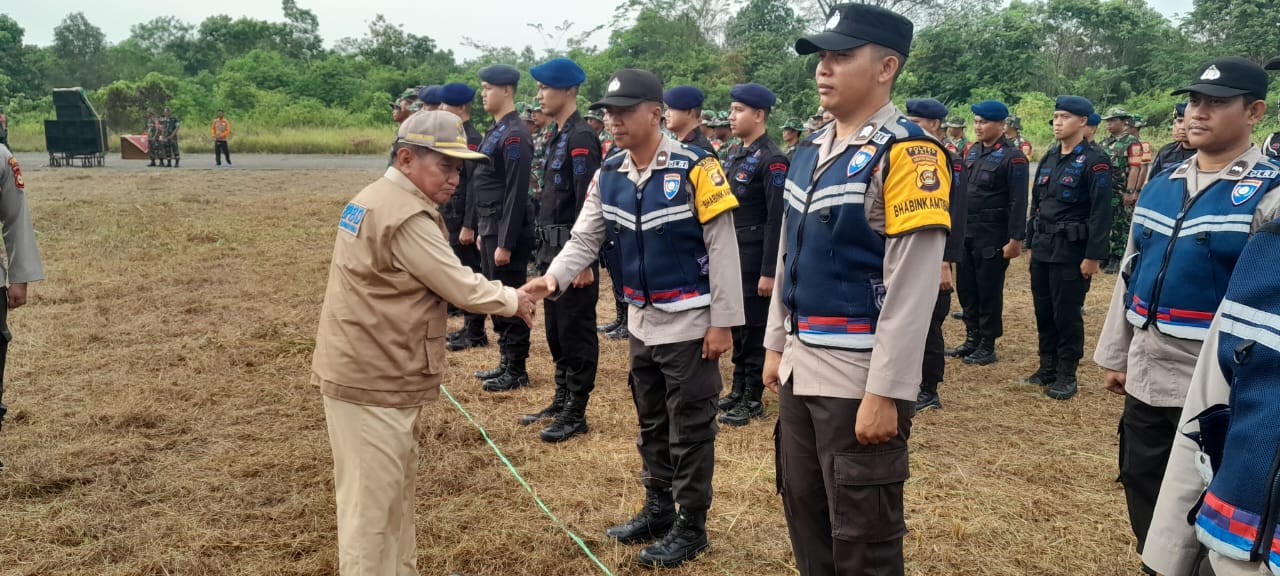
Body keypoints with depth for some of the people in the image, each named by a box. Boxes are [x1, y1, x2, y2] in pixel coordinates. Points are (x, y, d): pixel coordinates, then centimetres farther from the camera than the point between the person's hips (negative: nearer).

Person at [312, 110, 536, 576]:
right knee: (371, 499, 0)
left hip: (372, 368, 11)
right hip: (371, 378, -11)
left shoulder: (378, 198, 12)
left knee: (395, 486, 22)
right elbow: (461, 287, -18)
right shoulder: (406, 215, -22)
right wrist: (512, 300, -1)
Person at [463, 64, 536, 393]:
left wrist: (505, 243, -22)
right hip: (489, 227, 10)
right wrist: (478, 228, 19)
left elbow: (517, 193, -21)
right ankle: (506, 362, 27)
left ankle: (517, 372, 10)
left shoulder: (515, 135, -17)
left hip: (506, 231, -10)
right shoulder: (494, 131, 14)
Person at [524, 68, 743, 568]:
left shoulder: (695, 168, -17)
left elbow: (722, 247, -15)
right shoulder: (608, 176, 2)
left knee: (690, 428, 5)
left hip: (690, 322, -7)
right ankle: (658, 508, 37)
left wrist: (722, 322, -16)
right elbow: (585, 238, 0)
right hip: (642, 322, 7)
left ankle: (691, 525, 21)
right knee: (651, 423, 20)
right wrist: (554, 276, -20)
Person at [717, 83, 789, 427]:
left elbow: (777, 220, -18)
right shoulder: (734, 156, 11)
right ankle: (738, 390, 27)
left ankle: (753, 401, 12)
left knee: (754, 327, 1)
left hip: (754, 255, -8)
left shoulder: (772, 160, -15)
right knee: (736, 324, 15)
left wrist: (769, 272, -20)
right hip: (731, 253, 8)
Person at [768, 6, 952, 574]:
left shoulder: (907, 154, -15)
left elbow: (912, 288, -20)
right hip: (801, 370, 8)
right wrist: (776, 345, 16)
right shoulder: (810, 149, 11)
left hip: (862, 380, -8)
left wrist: (884, 393, -21)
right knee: (804, 513, 21)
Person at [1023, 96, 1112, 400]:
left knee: (1067, 315, 0)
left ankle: (1067, 375, 12)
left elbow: (1101, 212, -13)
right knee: (1043, 312, 11)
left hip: (1071, 252, -7)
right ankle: (1047, 368, 23)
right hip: (1042, 249, 7)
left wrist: (1093, 256, -16)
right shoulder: (1049, 157, 12)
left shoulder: (1095, 161, -9)